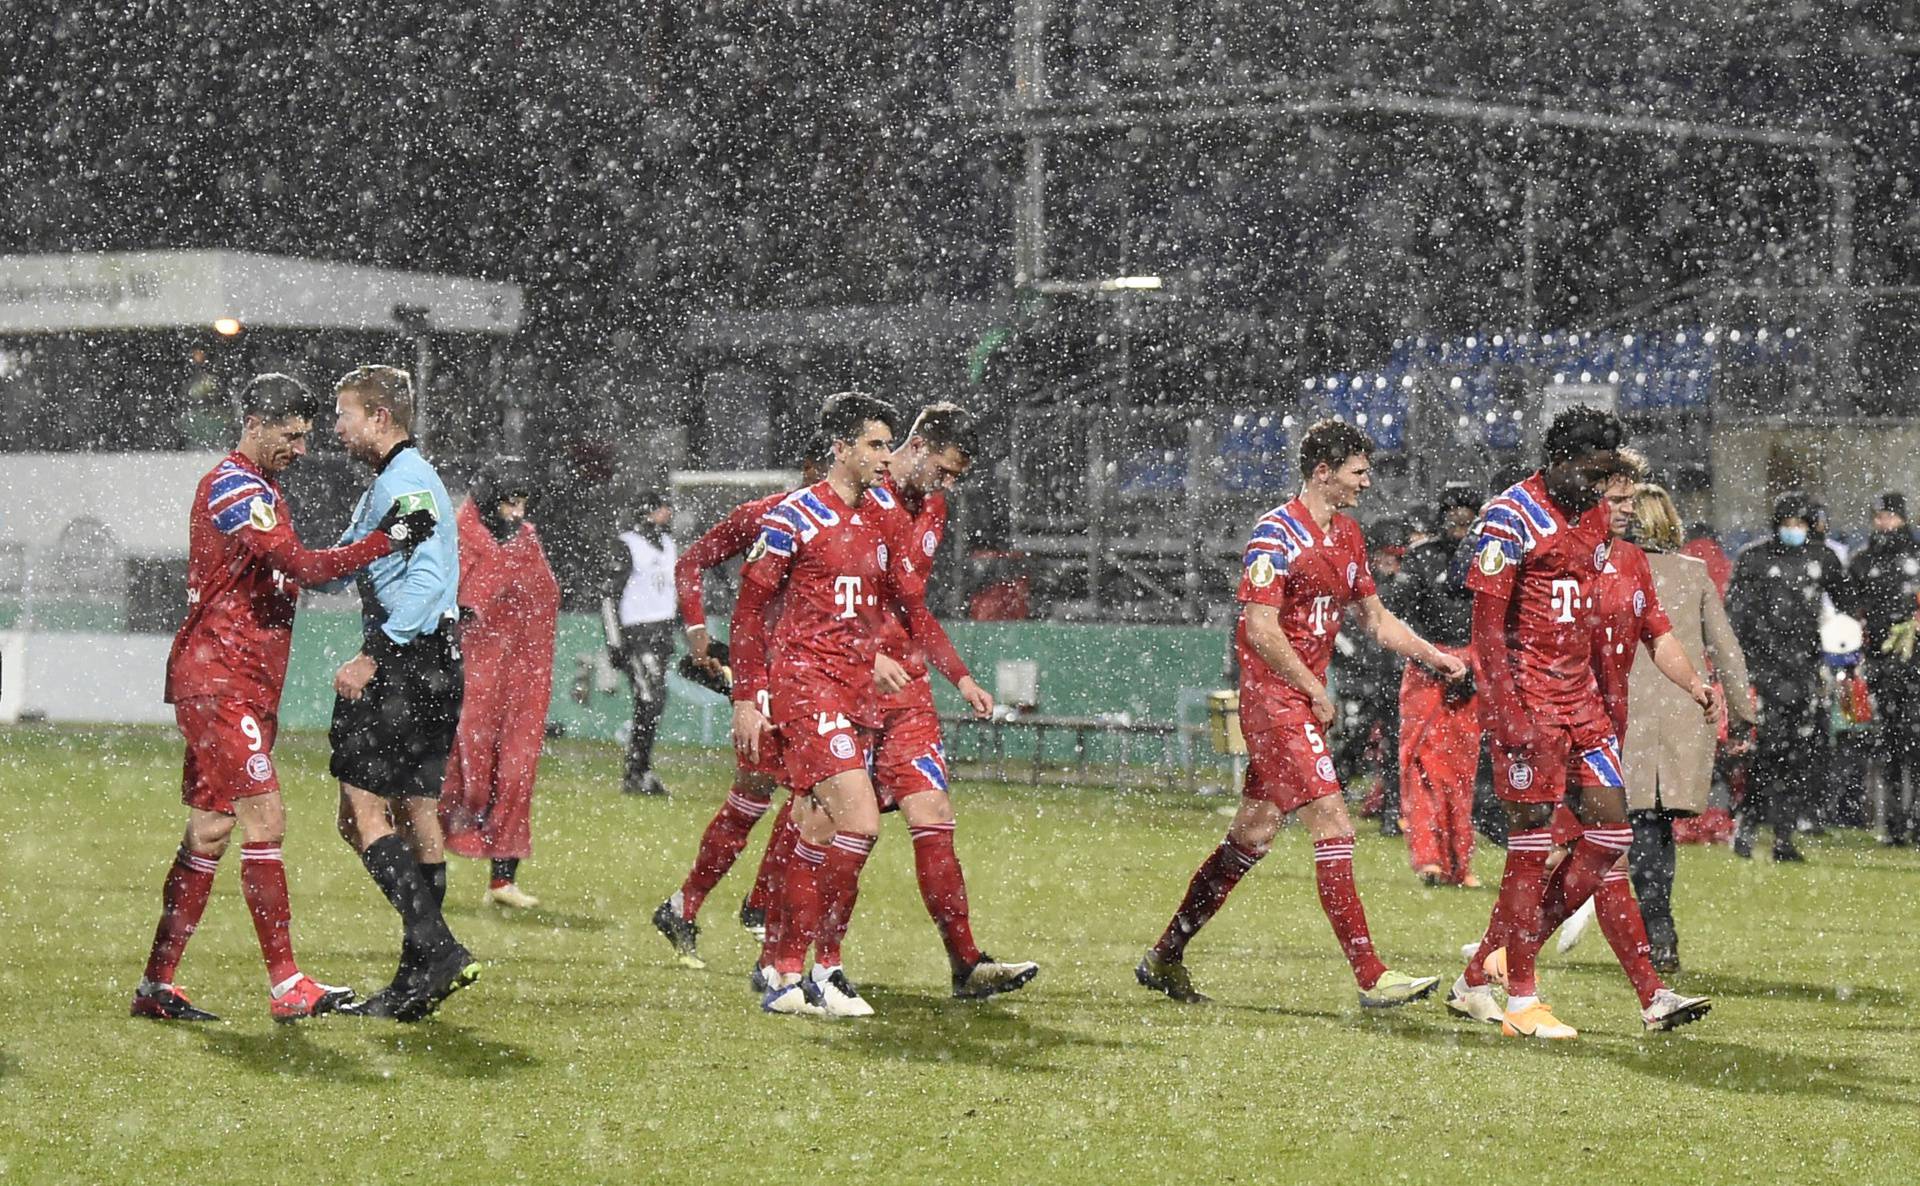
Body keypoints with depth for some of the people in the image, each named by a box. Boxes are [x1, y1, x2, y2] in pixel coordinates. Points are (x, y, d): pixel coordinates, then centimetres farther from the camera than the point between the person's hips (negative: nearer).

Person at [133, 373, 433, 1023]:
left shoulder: (261, 491, 21)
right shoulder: (232, 488, -13)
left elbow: (285, 576, 23)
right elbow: (303, 566, -24)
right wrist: (384, 541, -25)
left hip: (245, 688, 10)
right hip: (218, 682, -10)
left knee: (210, 833, 9)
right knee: (264, 819, -13)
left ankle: (156, 986, 11)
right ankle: (287, 987, -14)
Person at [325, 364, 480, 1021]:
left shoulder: (403, 482, -12)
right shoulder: (394, 482, 21)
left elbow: (427, 581, -24)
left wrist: (372, 658, -26)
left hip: (406, 662, -11)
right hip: (432, 665, 11)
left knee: (361, 814, -11)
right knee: (416, 812, 10)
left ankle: (437, 948, -18)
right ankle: (420, 979, 12)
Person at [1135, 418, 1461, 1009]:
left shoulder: (1346, 536, 14)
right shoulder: (1277, 533, -13)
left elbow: (1374, 618, 23)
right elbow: (1261, 629, -18)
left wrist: (1435, 656, 13)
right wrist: (1316, 691, -13)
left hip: (1301, 701, 9)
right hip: (1275, 698, -9)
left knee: (1253, 835, 12)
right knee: (1333, 827, -13)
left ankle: (1165, 957, 21)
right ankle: (1370, 977, -13)